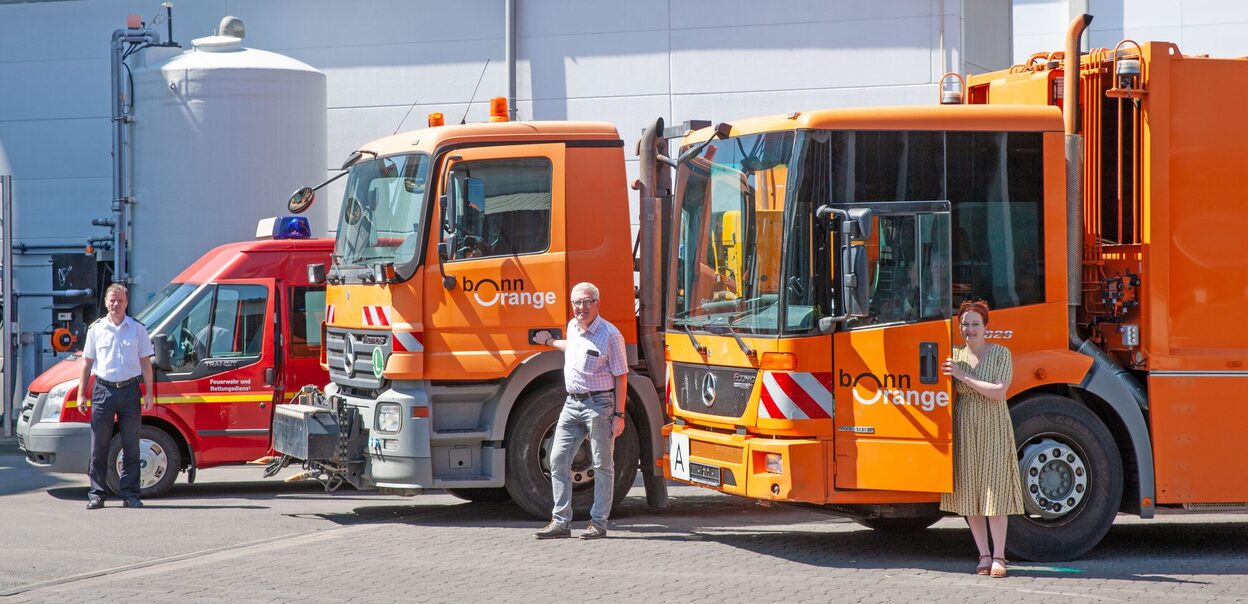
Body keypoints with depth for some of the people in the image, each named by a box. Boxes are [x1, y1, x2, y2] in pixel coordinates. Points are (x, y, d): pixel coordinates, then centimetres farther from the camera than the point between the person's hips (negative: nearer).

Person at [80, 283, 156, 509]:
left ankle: (130, 494, 7)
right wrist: (81, 393, 6)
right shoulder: (96, 329, 7)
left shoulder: (137, 329, 5)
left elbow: (145, 362, 7)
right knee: (99, 448, 1)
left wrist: (149, 393, 0)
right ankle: (97, 494, 5)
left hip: (130, 390, 0)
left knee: (131, 446, 2)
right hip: (103, 389, 0)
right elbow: (87, 362, 12)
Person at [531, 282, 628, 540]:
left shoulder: (610, 335, -10)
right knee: (558, 460, 2)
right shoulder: (573, 327, 11)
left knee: (602, 465, 0)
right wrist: (551, 342, 50)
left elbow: (621, 377, -9)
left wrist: (619, 415, -14)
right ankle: (561, 521, 5)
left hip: (599, 404, -7)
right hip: (572, 403, 7)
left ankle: (598, 523, 5)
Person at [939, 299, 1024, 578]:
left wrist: (963, 376, -15)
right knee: (969, 492, 2)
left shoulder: (1001, 353, -2)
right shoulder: (955, 356, 6)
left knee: (994, 491, -6)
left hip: (993, 429, -3)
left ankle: (998, 557, -2)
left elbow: (998, 392, -14)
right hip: (964, 429, 3)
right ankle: (984, 556, 9)